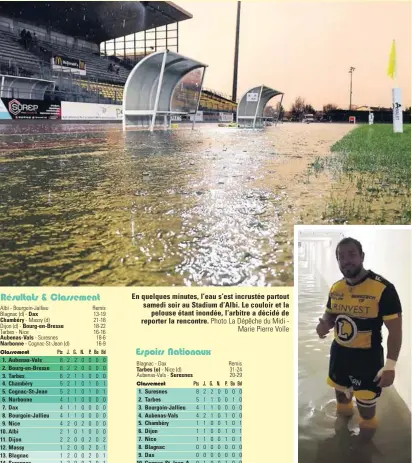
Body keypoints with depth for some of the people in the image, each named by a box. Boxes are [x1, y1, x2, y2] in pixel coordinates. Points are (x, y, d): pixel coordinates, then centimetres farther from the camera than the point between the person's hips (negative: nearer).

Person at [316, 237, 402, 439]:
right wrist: (324, 324, -10)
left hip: (367, 356, -6)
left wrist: (390, 365, -19)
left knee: (366, 401, 7)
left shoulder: (383, 288, -22)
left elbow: (395, 330, -17)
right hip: (339, 351, 6)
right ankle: (343, 415, 57)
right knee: (340, 390, 27)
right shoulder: (335, 288, -2)